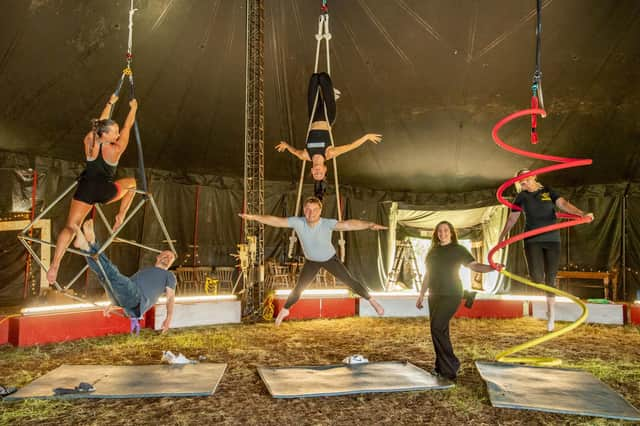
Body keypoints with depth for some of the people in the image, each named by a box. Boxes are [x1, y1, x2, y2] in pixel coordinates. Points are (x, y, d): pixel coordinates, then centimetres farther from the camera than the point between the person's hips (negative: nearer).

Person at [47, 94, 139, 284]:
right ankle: (121, 216, 28)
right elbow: (128, 127, 6)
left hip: (85, 188, 3)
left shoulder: (89, 141, 3)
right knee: (132, 183, 28)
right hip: (105, 192, -2)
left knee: (70, 226, -4)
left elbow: (102, 122, 19)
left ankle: (55, 265, -21)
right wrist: (133, 108, 21)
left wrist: (110, 103, 31)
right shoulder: (115, 150, -6)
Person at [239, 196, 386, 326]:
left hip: (330, 259, -1)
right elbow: (276, 221, -27)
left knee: (350, 281, 1)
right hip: (311, 261, 2)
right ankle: (285, 310, 35)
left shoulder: (328, 223, -38)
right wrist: (253, 217, -30)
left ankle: (371, 300, 26)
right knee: (298, 288, 7)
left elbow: (349, 224, -52)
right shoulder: (298, 222, -31)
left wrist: (370, 225, -66)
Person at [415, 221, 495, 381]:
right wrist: (421, 295, 19)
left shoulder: (458, 250, 0)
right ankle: (441, 368, 17)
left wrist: (492, 267, -27)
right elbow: (428, 275, 19)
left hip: (451, 295, -6)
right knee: (439, 330, 7)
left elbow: (474, 266, -9)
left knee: (437, 328, -15)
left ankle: (450, 366, -5)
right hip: (434, 295, 6)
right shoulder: (433, 251, 14)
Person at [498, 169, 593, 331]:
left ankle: (550, 313, 15)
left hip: (552, 239, 0)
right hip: (532, 240, 0)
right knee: (537, 277, -14)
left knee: (550, 278, 2)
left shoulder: (548, 191, 5)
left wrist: (582, 213, -25)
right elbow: (512, 218, 12)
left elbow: (563, 204, -9)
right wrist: (502, 236, 11)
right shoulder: (521, 197, 6)